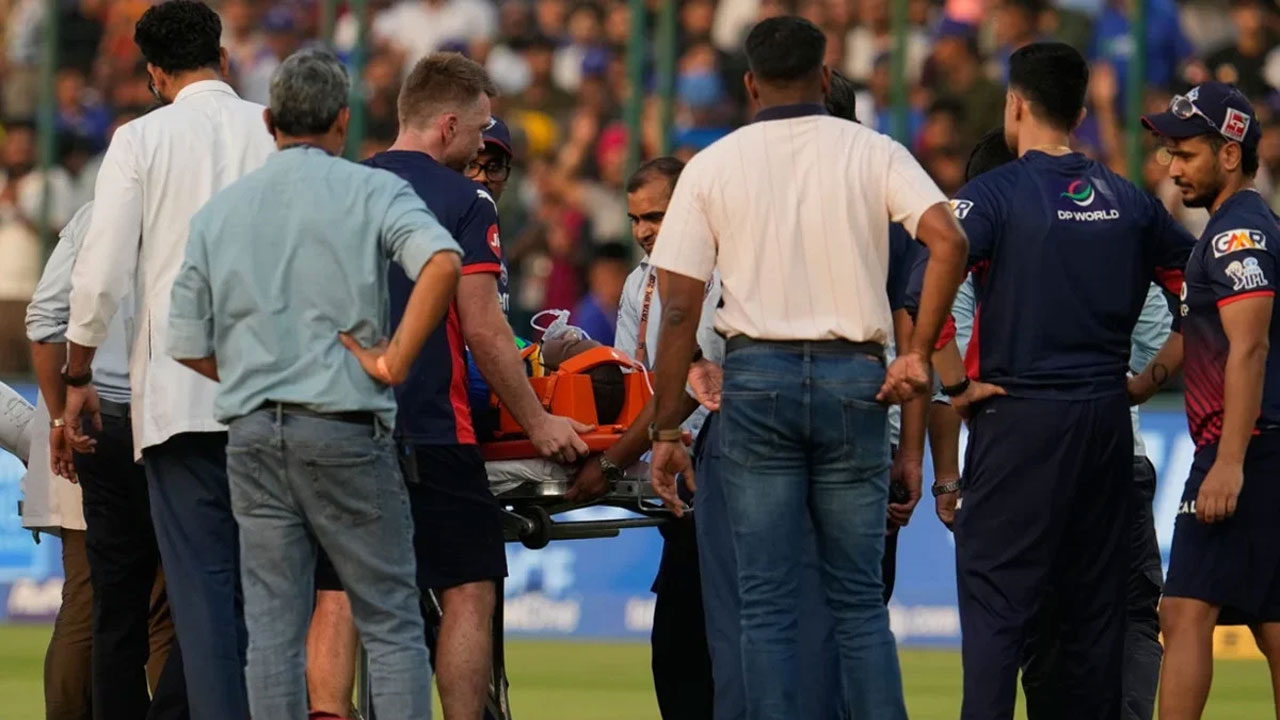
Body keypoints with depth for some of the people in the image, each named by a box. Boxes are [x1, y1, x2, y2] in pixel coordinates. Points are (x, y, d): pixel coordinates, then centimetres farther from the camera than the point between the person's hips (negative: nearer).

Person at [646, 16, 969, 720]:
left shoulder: (712, 166, 4)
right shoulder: (873, 154, 4)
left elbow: (679, 309, 1)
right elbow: (948, 242, -13)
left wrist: (665, 430, 5)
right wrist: (919, 353, -6)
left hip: (756, 377, -1)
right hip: (852, 377, 1)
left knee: (765, 602, 2)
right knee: (859, 597, 7)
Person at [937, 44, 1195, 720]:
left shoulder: (994, 193, -7)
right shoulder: (1126, 200, 9)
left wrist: (953, 385, -12)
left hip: (1019, 415, -5)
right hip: (1107, 413, 5)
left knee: (995, 594, -4)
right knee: (1095, 598, 10)